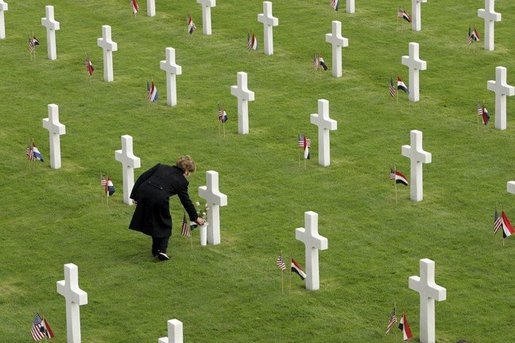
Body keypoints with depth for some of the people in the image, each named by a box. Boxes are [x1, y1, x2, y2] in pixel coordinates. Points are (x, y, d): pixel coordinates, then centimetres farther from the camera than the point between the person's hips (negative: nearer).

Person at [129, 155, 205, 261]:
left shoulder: (161, 167, 24)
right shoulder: (181, 181, 15)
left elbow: (142, 178, 15)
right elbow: (186, 202, 23)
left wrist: (134, 196, 15)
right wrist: (195, 218, 35)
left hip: (143, 191, 4)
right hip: (159, 197, -4)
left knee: (153, 222, 25)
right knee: (164, 224, 20)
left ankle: (155, 250, 34)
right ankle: (162, 251, 7)